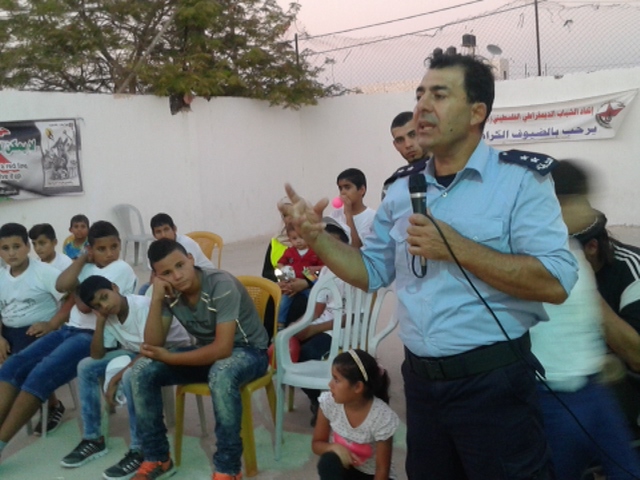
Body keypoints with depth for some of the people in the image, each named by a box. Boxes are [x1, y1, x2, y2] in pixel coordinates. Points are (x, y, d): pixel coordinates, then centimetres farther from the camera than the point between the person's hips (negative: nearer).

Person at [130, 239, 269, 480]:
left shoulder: (221, 285, -29)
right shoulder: (169, 293, -10)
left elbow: (223, 349, -33)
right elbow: (154, 345, -14)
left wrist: (169, 358, -24)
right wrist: (156, 299, -27)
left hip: (248, 351, -6)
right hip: (207, 351, 6)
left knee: (221, 374, -40)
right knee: (142, 370, -11)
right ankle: (157, 458, 2)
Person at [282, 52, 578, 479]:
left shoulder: (520, 180, -12)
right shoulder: (402, 191, 6)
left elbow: (556, 282, -21)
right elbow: (372, 272, 12)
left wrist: (455, 248, -23)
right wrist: (317, 237, -3)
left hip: (492, 381, -5)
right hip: (421, 379, 6)